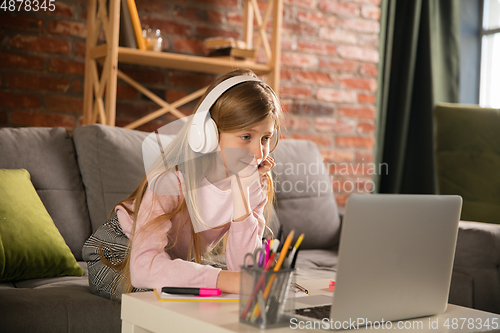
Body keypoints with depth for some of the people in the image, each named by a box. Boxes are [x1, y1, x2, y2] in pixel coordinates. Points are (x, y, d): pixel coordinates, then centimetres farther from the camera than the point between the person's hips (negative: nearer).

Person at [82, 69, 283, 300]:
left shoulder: (255, 185, -16)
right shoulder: (173, 179, -33)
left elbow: (242, 268, -26)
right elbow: (142, 268, -45)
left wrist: (241, 190, -34)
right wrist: (225, 279, -57)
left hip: (186, 258, 5)